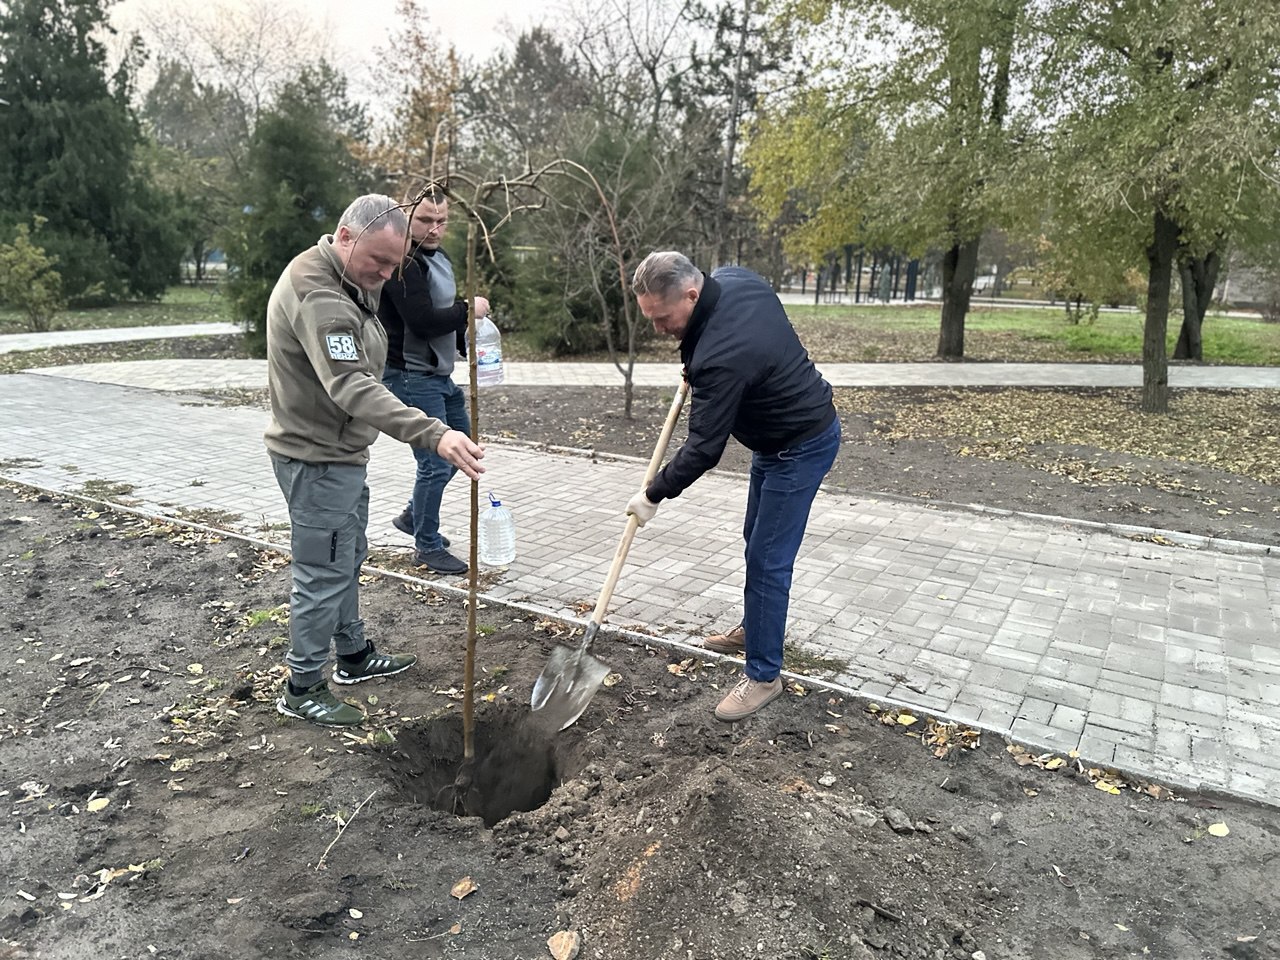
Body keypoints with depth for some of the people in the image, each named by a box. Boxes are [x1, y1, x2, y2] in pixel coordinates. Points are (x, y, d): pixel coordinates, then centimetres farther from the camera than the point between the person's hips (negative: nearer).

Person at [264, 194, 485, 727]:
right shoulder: (317, 295, -26)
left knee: (348, 561, 21)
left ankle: (354, 656, 38)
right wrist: (433, 435, -48)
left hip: (341, 451, 10)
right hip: (317, 461, -10)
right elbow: (354, 388, -39)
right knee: (323, 576, 0)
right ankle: (302, 690, 16)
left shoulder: (345, 279, 8)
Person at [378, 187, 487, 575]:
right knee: (435, 463, -6)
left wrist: (470, 346, 10)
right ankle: (428, 547, 12)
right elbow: (423, 321, -27)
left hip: (438, 374, 10)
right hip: (410, 375, -10)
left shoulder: (439, 258, 14)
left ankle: (412, 516, 35)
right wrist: (470, 309, -16)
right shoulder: (404, 263, -18)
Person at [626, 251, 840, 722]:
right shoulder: (733, 277, -10)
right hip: (778, 435, 10)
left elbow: (704, 448, -28)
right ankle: (754, 629, 40)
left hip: (801, 448, -10)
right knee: (757, 541, 22)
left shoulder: (722, 356, -35)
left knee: (767, 561, -7)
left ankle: (763, 675, 6)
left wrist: (653, 495, -14)